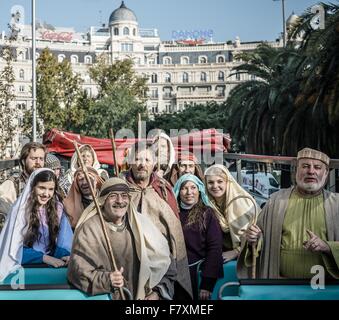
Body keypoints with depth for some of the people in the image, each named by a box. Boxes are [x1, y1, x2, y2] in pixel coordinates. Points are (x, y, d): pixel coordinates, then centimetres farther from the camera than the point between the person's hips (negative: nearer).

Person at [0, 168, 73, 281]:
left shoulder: (58, 209, 4)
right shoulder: (21, 209, -7)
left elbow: (64, 241, 1)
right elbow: (15, 248, -9)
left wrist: (66, 255, -20)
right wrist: (45, 258, -18)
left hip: (53, 264, 3)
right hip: (25, 265, -2)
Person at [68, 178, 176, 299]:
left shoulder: (141, 224, 5)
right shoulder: (89, 230, -4)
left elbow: (165, 265, 9)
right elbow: (78, 271, -6)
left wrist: (157, 292, -4)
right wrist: (105, 280, -21)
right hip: (106, 296, -1)